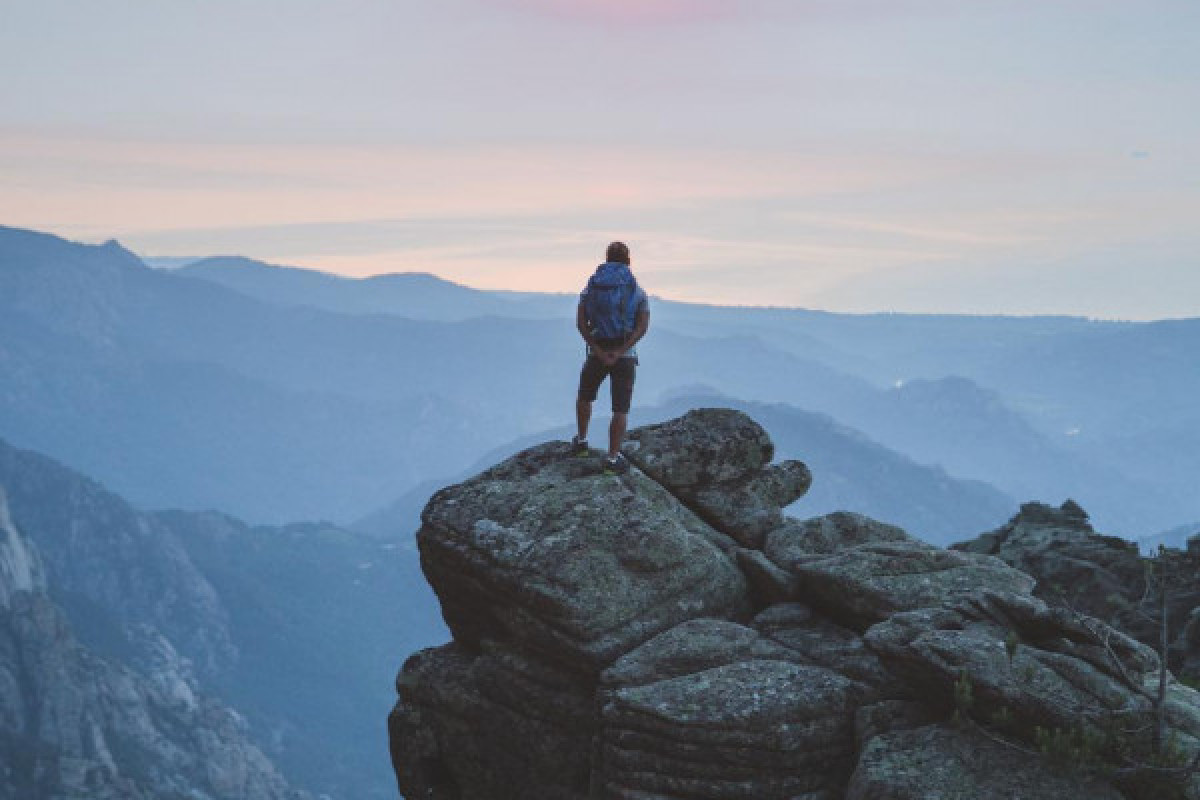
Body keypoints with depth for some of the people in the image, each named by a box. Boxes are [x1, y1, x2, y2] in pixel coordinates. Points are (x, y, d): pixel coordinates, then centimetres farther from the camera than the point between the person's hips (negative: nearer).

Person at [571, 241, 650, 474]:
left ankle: (581, 442, 36)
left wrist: (600, 352, -14)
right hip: (625, 356, -2)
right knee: (620, 409, 6)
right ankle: (612, 460, 2)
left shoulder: (591, 287, 3)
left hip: (596, 354, 2)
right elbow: (643, 326, -14)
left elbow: (580, 322, -9)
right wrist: (618, 353, -19)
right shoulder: (637, 291, -1)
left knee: (585, 395, 28)